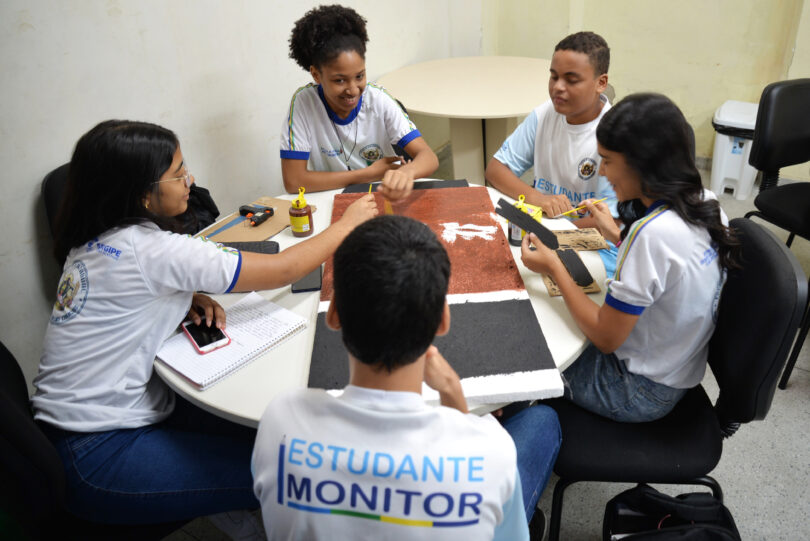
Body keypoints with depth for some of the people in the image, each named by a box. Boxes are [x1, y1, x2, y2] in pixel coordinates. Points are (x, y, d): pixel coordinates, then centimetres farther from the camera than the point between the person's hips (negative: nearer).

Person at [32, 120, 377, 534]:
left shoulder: (95, 241, 3)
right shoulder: (147, 248, -24)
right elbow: (281, 270, -17)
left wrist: (186, 300, 0)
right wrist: (347, 224, -2)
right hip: (95, 457, -9)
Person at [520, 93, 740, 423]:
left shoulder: (652, 233, -33)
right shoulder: (706, 203, -7)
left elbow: (606, 337, -25)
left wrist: (554, 268, -18)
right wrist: (617, 236, 7)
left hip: (639, 392, -8)